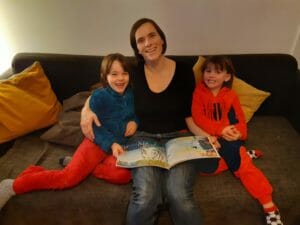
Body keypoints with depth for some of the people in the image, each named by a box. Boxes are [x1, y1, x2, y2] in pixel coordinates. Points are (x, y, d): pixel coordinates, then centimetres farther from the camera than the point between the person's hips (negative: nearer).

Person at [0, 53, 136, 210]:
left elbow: (136, 114, 20)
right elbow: (96, 127, -11)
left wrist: (134, 122, -5)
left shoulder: (131, 94, 6)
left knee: (123, 175, -29)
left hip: (121, 145, 4)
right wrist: (111, 144, -26)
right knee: (69, 177, -19)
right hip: (98, 142, -4)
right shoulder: (98, 96, -9)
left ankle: (84, 165, -8)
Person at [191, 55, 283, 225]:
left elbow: (240, 120, 6)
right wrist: (220, 129, -22)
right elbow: (198, 117, -9)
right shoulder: (199, 92, 2)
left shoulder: (231, 95, 8)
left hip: (229, 139, 1)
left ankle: (269, 206, -11)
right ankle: (241, 154, -10)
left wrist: (239, 133, -18)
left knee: (244, 165, -21)